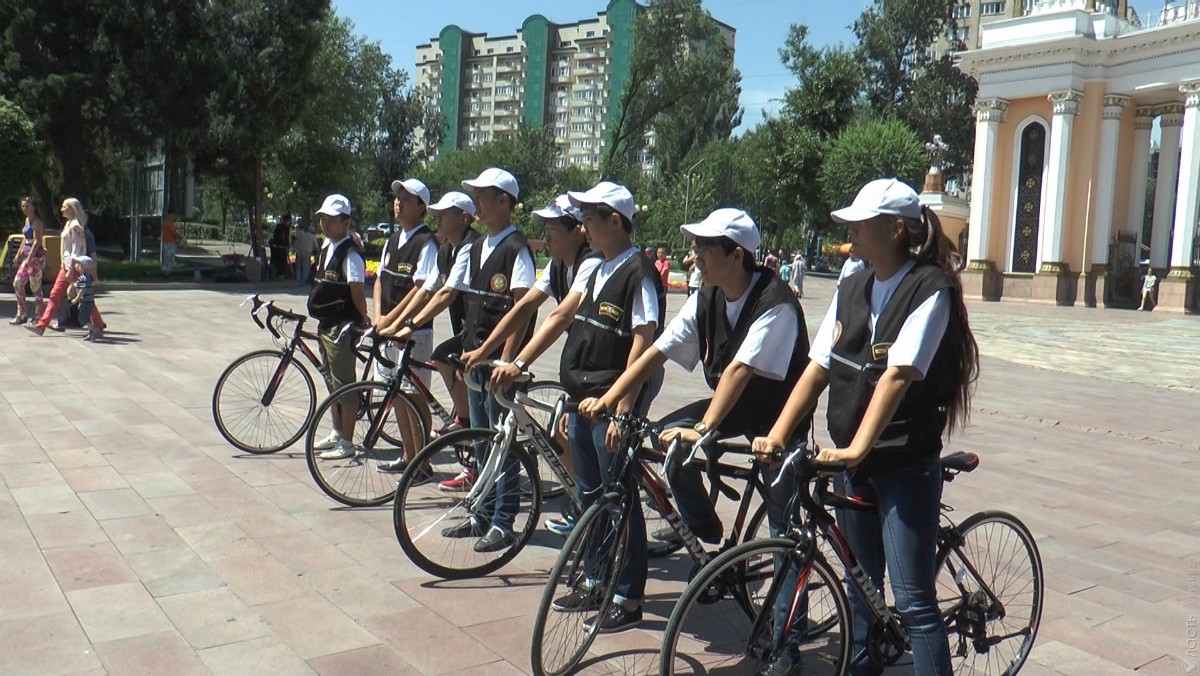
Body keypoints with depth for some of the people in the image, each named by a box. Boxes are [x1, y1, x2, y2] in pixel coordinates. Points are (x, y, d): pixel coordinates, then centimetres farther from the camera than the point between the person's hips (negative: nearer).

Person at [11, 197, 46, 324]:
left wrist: (29, 259, -24)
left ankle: (38, 316, 4)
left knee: (35, 287, -4)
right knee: (17, 284, 8)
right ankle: (22, 315, 14)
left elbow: (37, 242, -19)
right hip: (27, 255, 10)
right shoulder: (27, 220, 15)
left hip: (36, 256, -10)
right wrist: (19, 253, 18)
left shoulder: (36, 222, -12)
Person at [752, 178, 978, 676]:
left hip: (906, 464, -7)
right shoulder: (851, 289, 7)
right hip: (853, 462, 7)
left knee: (913, 600, -3)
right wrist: (777, 435, -7)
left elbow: (897, 376, -23)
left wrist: (858, 447, -30)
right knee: (860, 583, 18)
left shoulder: (930, 289, -13)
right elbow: (818, 368, 3)